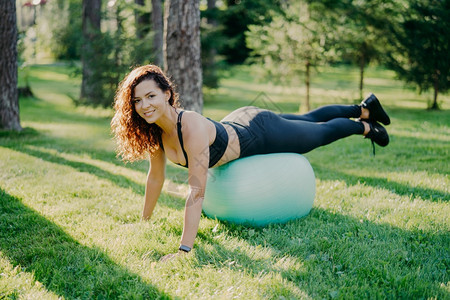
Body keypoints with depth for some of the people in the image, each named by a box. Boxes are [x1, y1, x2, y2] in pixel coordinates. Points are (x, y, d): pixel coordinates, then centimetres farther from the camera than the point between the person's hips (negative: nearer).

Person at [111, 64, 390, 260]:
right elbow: (156, 177, -5)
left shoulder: (191, 127, -43)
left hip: (262, 132, -7)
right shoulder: (154, 129, -22)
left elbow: (197, 191, -47)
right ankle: (363, 108, 56)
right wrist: (145, 222, 3)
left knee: (322, 133, 21)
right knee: (307, 120, 30)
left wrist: (184, 250, -50)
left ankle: (365, 126, 52)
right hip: (237, 124, 7)